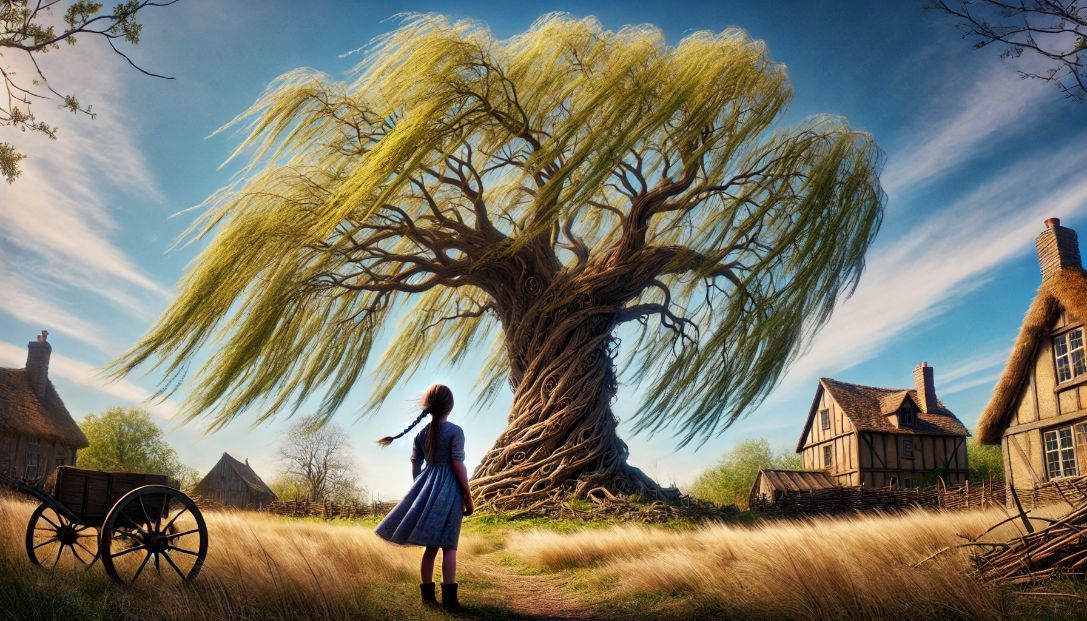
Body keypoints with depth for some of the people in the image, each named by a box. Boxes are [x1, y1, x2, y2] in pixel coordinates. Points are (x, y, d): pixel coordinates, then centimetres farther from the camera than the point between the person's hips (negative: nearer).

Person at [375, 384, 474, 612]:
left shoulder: (421, 434, 8)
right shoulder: (455, 431, -9)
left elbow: (415, 467, 11)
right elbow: (458, 464, -13)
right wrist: (468, 496, -8)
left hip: (427, 487, 6)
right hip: (449, 490, -5)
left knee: (431, 545, 11)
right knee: (449, 546, -4)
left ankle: (428, 594, 15)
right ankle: (449, 598, -6)